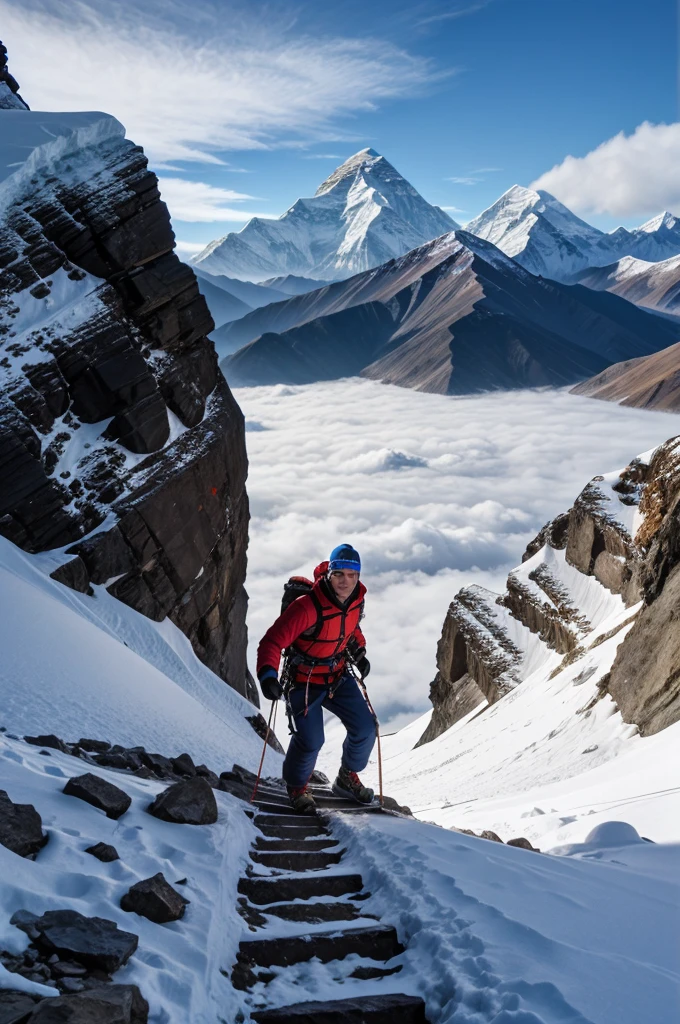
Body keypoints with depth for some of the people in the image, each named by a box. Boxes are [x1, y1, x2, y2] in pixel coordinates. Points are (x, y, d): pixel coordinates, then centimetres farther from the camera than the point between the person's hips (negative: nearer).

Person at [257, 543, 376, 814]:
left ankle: (348, 777, 32)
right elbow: (272, 641, -33)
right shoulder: (308, 607, -32)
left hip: (339, 677, 6)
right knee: (311, 741, -9)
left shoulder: (356, 599, -10)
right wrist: (268, 674, -46)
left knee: (365, 728, 2)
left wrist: (359, 652, 7)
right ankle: (296, 786, 25)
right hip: (305, 682, -6)